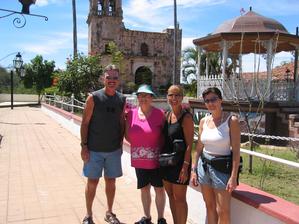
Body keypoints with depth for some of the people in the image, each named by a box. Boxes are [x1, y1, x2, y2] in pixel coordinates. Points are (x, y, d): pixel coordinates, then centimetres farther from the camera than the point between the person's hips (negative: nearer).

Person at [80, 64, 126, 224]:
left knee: (111, 181, 13)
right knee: (92, 182, 6)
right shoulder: (93, 98, -9)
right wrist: (84, 146, -11)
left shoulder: (122, 100, 2)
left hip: (114, 150, 3)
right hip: (94, 150, -3)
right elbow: (85, 123, -8)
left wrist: (120, 144, 6)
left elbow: (122, 124, 9)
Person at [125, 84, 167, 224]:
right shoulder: (131, 114, -1)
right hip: (139, 160, 3)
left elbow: (165, 135, -8)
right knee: (144, 189, 18)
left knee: (159, 189, 11)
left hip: (156, 160, -3)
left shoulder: (159, 114, -10)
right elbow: (127, 135, 6)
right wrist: (139, 146, -4)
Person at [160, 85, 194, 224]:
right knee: (171, 196, 17)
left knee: (179, 198, 3)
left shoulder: (186, 117, -13)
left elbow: (189, 144, -15)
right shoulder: (167, 115, 8)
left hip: (179, 162, -7)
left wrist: (185, 167, -19)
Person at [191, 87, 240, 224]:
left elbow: (236, 151, -12)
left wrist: (233, 177, -16)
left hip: (222, 168, -4)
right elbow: (199, 148, 10)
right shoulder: (203, 121, 4)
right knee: (210, 206, 13)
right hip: (204, 166, 5)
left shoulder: (231, 121, -10)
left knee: (223, 211, -1)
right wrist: (194, 170, 8)